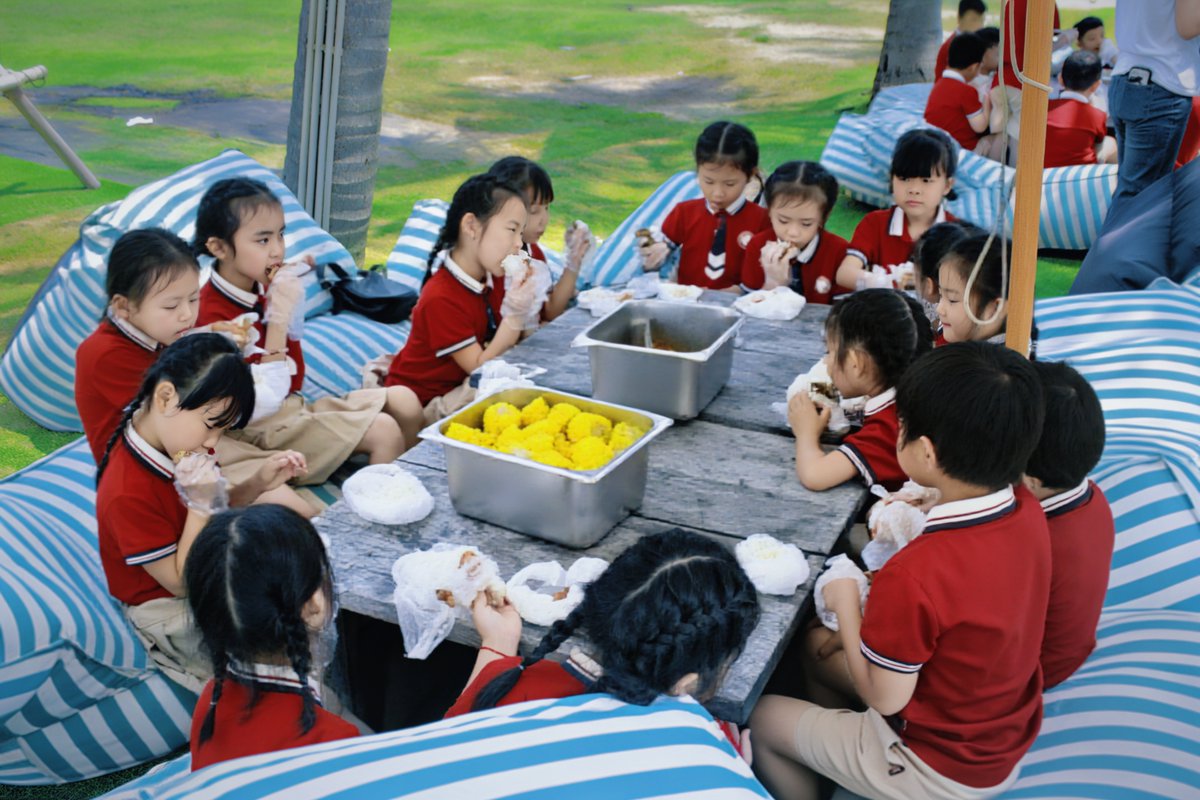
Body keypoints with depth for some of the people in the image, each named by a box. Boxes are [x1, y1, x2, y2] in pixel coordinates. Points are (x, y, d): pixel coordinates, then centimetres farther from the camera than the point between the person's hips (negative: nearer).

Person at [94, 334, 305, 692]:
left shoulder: (179, 446, -8)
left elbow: (220, 514, 8)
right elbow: (181, 582, -22)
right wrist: (202, 504, -34)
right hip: (172, 613, -8)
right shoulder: (127, 494, -32)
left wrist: (259, 484, -11)